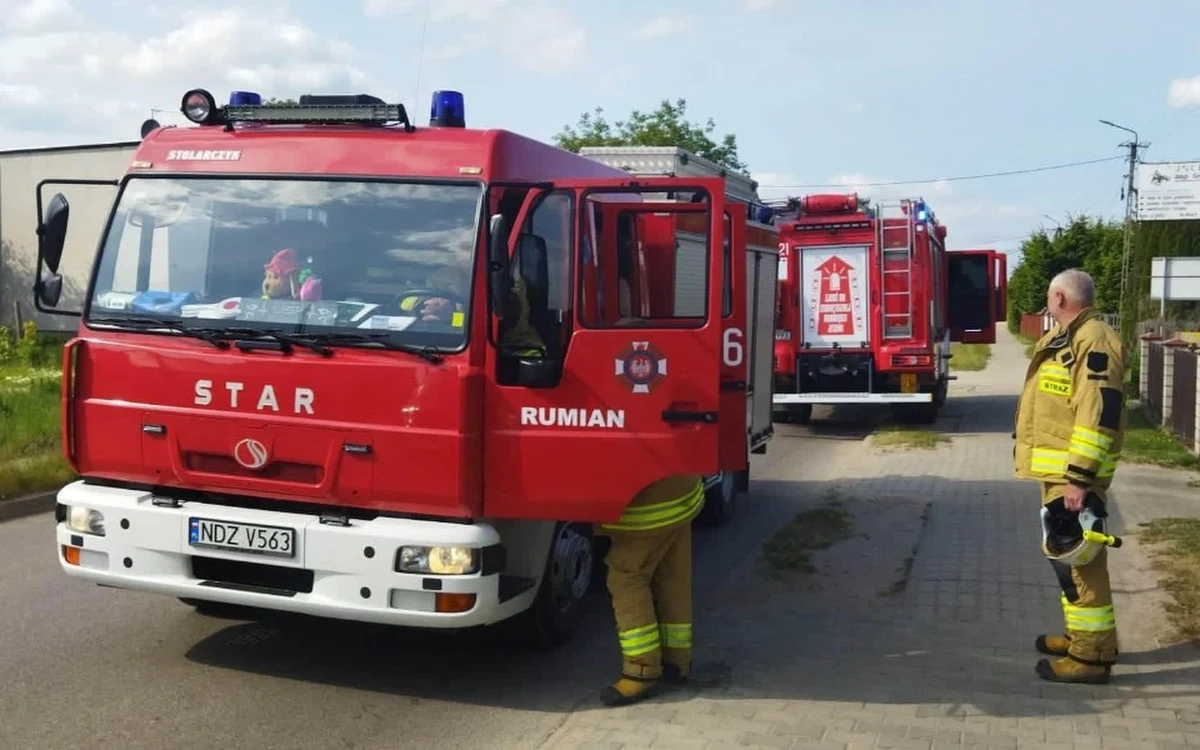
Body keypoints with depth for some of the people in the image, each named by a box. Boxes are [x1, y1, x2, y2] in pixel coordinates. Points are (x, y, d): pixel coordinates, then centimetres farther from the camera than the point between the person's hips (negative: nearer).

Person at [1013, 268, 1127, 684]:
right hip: (1060, 471, 11)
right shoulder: (1066, 338, 16)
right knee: (1064, 557, 17)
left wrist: (1079, 478, -26)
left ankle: (1092, 654, 0)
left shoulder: (1094, 342, -18)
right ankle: (1081, 635, 28)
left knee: (1079, 561, -6)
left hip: (1074, 474, -11)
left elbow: (1099, 416, -24)